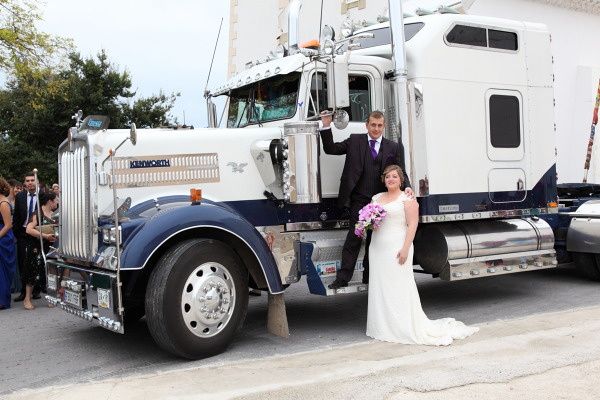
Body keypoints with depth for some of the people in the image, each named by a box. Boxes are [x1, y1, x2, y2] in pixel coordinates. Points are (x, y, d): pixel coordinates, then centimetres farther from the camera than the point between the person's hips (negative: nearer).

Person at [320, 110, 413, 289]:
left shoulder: (393, 147, 8)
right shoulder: (355, 141, 6)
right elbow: (330, 149, 6)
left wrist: (407, 187, -15)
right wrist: (326, 127, -5)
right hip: (359, 200, -2)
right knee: (354, 237, -7)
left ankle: (369, 276, 23)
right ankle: (342, 278, -4)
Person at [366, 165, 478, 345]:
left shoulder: (407, 199, -2)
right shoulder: (377, 198, 16)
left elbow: (412, 225, -9)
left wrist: (405, 248, -18)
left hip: (397, 248, -6)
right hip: (378, 249, 6)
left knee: (399, 288, -5)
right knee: (380, 288, 6)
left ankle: (407, 329, 1)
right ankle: (383, 327, 13)